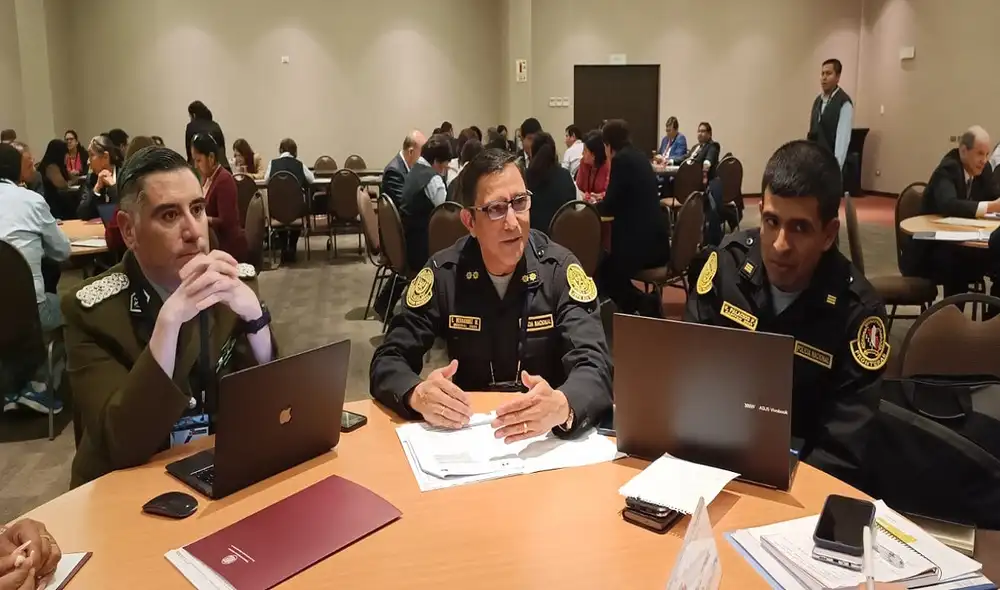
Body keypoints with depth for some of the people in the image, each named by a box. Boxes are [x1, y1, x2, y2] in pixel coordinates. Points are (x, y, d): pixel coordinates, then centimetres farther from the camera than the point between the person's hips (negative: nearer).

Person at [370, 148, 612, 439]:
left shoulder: (560, 269, -9)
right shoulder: (442, 273, -6)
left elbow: (594, 365, -19)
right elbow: (388, 361, -7)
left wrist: (562, 407, -42)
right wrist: (418, 395, -31)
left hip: (546, 432, 1)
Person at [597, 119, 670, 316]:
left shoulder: (621, 159, -12)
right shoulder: (639, 156, 14)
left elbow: (610, 207, -12)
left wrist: (594, 204, 8)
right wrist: (602, 202, 24)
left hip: (640, 241, -8)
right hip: (653, 239, 9)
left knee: (603, 274, 10)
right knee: (608, 267, 25)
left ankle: (644, 303, -3)